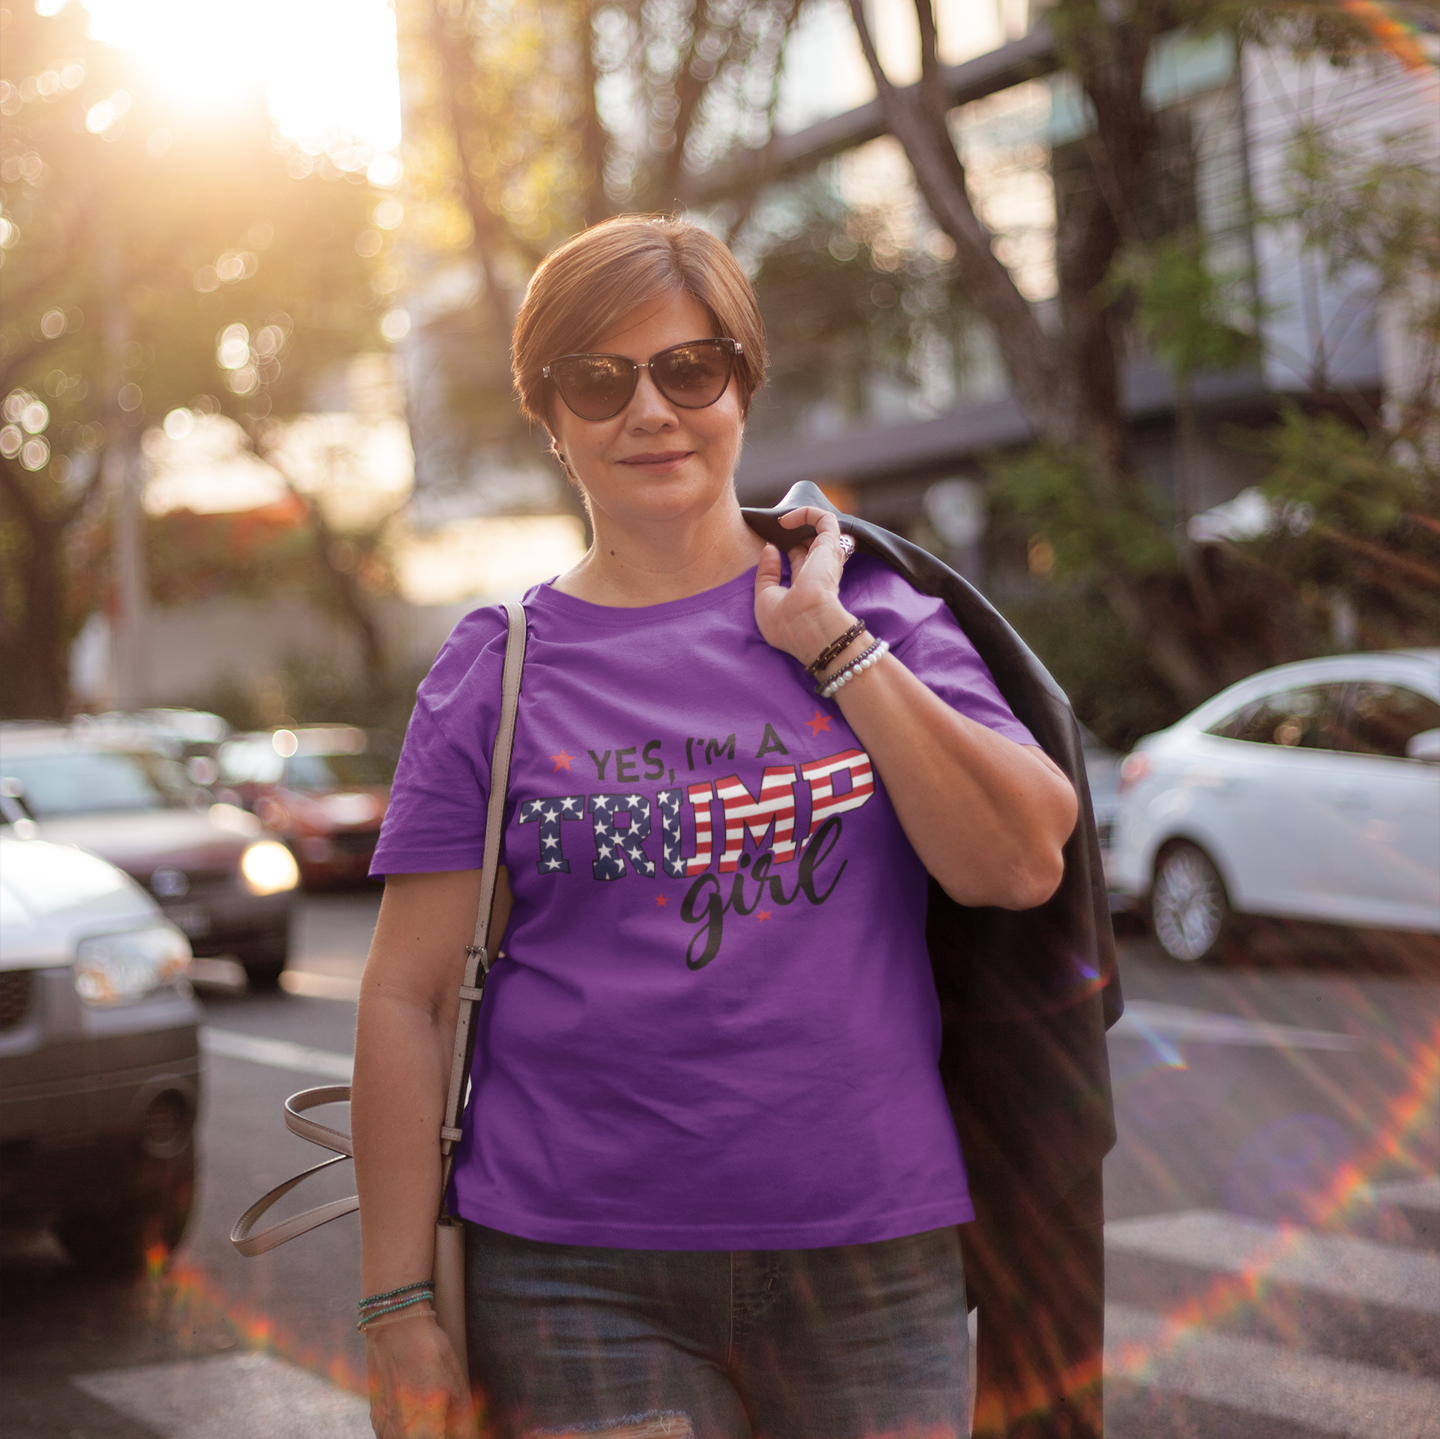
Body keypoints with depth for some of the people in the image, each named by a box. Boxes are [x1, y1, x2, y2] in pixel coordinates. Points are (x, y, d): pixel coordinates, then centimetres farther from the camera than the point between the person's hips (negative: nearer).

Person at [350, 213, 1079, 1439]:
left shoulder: (872, 612, 7)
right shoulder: (495, 672, 3)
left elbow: (1019, 864, -7)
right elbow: (409, 998, 1)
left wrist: (828, 640, -7)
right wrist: (401, 1307, -2)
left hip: (871, 1257, 1)